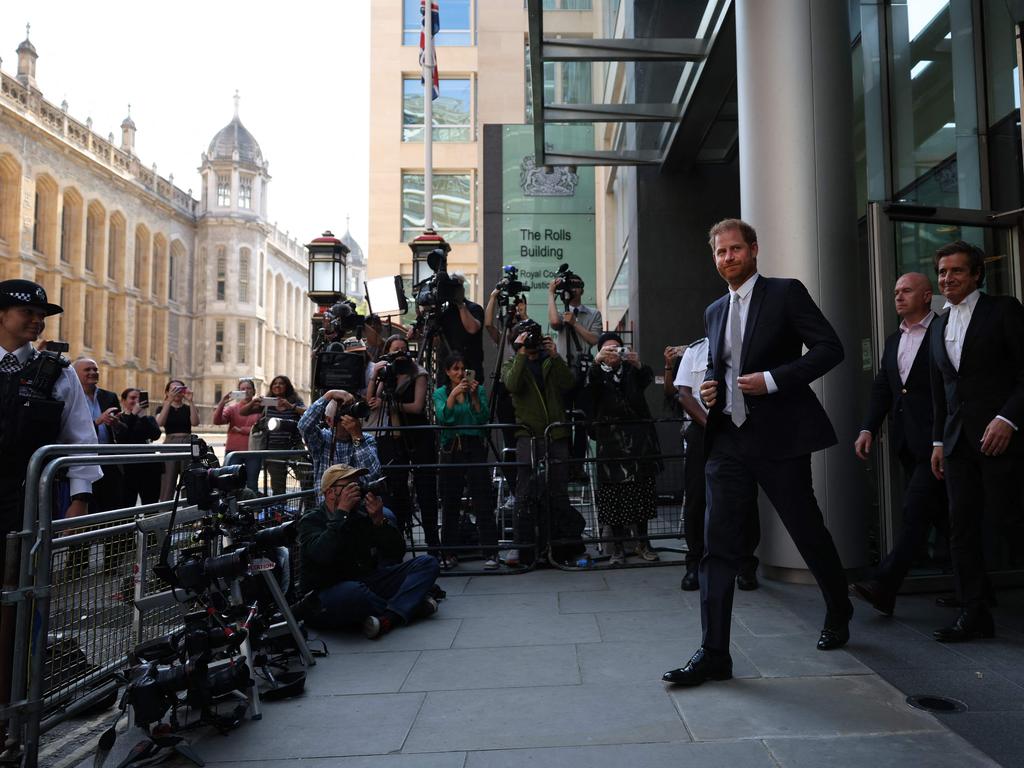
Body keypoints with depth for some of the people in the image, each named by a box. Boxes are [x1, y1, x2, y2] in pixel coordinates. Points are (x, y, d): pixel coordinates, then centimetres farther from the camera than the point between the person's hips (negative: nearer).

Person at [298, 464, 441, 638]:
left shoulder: (363, 513, 8)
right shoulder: (311, 520, -4)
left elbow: (397, 553, 3)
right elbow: (322, 555, -27)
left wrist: (380, 520, -12)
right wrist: (342, 511, -21)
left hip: (367, 583, 6)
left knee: (427, 563, -6)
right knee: (353, 592, -41)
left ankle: (389, 618, -29)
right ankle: (411, 606, -14)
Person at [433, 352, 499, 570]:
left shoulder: (479, 389, 8)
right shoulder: (440, 393, 10)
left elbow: (482, 419, -5)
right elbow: (443, 418, -8)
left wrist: (474, 396, -15)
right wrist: (453, 394, -18)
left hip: (475, 447, -1)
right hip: (451, 449, 1)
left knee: (483, 501, -6)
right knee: (450, 502, 4)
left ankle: (490, 553, -2)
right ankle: (449, 554, 14)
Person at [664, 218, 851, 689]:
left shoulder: (786, 293, -1)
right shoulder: (714, 311, 16)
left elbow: (830, 348, -7)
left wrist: (773, 380, -17)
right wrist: (709, 388, 4)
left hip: (779, 437, -4)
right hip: (728, 439, 5)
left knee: (808, 532, 11)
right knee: (718, 545, -3)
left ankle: (839, 614, 40)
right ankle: (714, 654, 1)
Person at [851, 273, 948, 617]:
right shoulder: (893, 341, 17)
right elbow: (881, 388, 14)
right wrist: (868, 428, 2)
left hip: (935, 439, -7)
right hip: (907, 443, 8)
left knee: (915, 510, -11)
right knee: (939, 512, 15)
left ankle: (883, 586, -13)